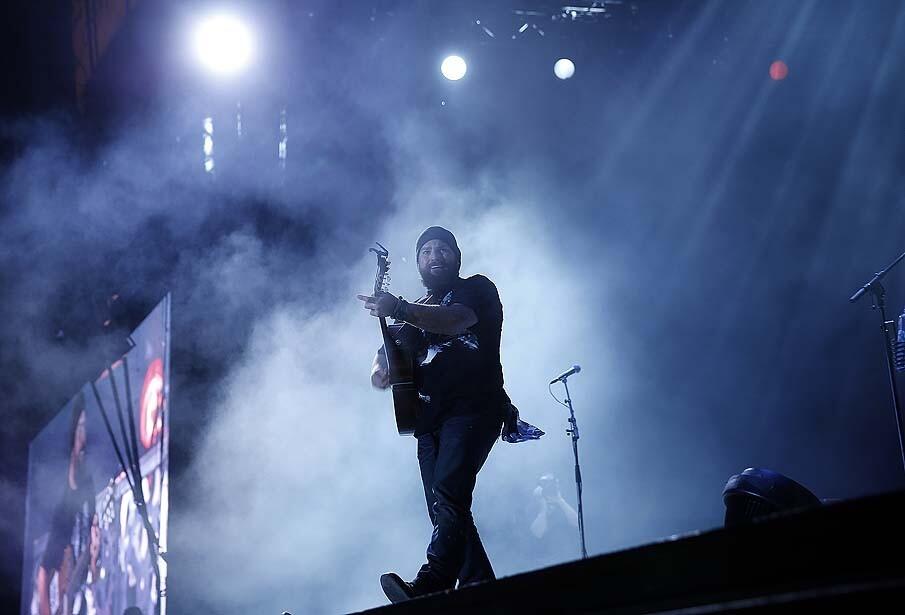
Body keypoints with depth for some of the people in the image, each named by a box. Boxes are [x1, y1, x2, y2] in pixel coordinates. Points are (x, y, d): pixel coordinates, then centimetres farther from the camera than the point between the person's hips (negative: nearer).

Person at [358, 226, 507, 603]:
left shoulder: (477, 289, 7)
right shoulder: (415, 312, 25)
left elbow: (454, 320, -15)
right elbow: (386, 359, 18)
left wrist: (399, 310, -28)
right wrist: (381, 370, -7)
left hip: (473, 409, -7)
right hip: (430, 420, 7)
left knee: (448, 492, -25)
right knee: (444, 513, 1)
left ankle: (429, 586, -38)